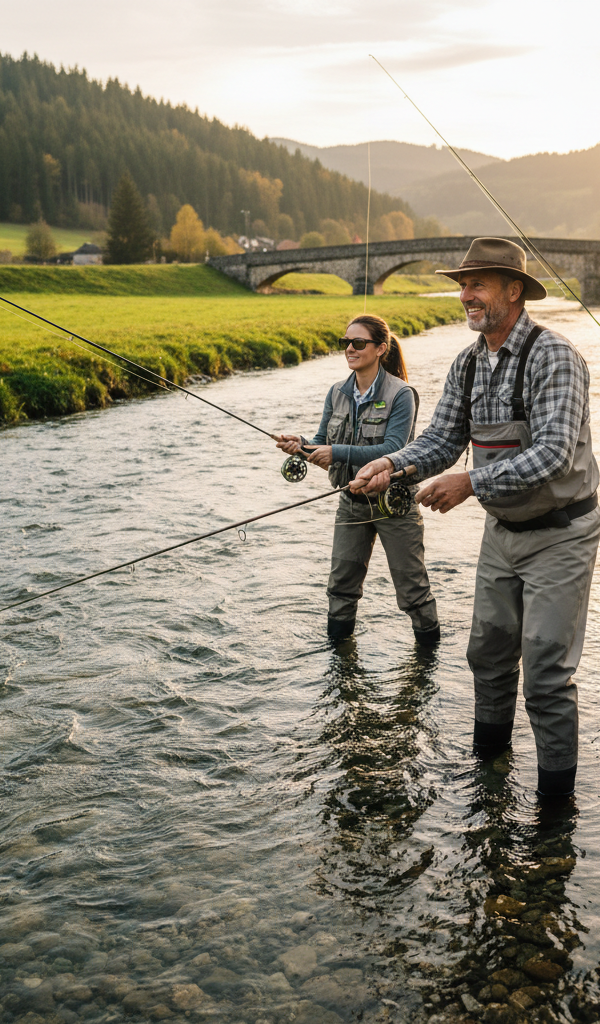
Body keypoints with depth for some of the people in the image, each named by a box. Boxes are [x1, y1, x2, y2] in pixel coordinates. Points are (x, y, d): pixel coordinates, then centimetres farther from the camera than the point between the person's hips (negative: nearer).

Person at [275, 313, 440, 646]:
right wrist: (302, 444, -19)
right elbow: (323, 443, 5)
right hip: (352, 502, 5)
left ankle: (429, 647, 24)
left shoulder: (401, 395, -16)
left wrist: (338, 452, -33)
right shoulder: (338, 393, 3)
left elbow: (393, 450, -26)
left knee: (412, 585, 5)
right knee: (341, 582, 12)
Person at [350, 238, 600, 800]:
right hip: (503, 531, 7)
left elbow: (553, 453, -30)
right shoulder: (467, 364, 3)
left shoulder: (553, 357, -21)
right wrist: (391, 464, -14)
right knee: (488, 653, 18)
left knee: (546, 673, -4)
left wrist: (471, 482, -34)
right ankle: (486, 761, 40)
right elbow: (442, 438, 5)